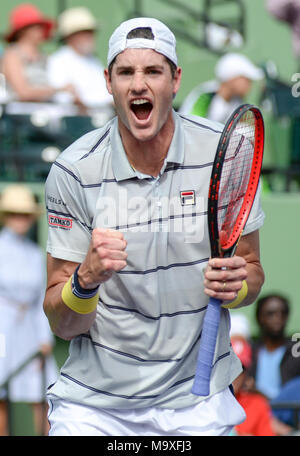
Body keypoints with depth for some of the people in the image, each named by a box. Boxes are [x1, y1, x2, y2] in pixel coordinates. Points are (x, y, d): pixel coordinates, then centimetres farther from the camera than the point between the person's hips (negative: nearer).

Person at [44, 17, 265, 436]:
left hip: (197, 403, 1)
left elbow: (251, 268, 5)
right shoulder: (74, 172, -10)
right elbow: (62, 325, -9)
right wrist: (86, 279, -29)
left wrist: (235, 286, -17)